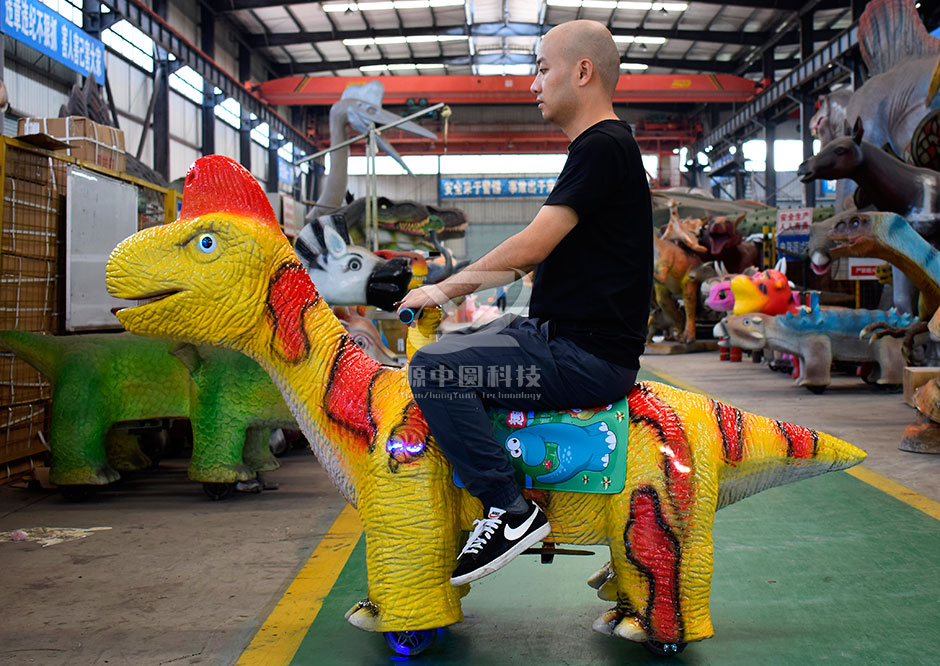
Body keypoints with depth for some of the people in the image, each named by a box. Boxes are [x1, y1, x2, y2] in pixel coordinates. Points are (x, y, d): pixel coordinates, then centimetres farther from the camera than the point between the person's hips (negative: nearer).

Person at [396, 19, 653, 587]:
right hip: (556, 335, 11)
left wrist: (448, 287, -6)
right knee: (443, 350, 20)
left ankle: (512, 509, -16)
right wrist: (450, 290, 18)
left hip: (589, 356, -11)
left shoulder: (604, 147, -12)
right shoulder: (597, 149, 20)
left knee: (434, 370, -22)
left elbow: (532, 245, -19)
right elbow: (537, 256, 23)